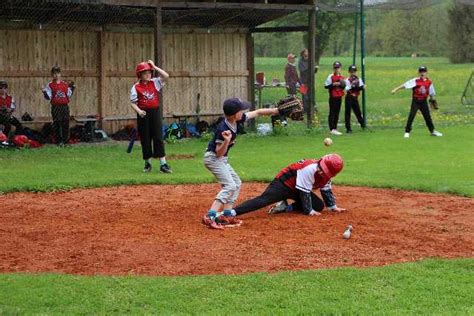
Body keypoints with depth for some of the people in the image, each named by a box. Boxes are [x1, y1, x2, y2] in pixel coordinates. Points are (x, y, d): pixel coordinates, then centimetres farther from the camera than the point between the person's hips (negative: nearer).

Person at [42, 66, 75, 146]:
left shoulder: (65, 84, 10)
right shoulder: (50, 85, 2)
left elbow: (69, 95, 14)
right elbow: (48, 97, -2)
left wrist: (72, 88, 8)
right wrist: (44, 92, -18)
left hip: (65, 106, 2)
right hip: (55, 107, -2)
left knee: (66, 123, 2)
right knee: (57, 124, -1)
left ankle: (65, 140, 10)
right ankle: (59, 141, 5)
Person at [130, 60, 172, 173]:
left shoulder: (155, 82, 4)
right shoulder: (136, 87, -3)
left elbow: (166, 76, -7)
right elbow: (133, 102, -4)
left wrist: (154, 66, -8)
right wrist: (138, 111, -21)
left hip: (155, 112, 2)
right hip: (143, 114, -1)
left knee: (158, 137, -2)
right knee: (145, 139, 6)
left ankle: (163, 164, -5)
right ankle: (147, 163, 20)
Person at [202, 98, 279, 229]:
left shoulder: (237, 120, -6)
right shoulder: (223, 129, -28)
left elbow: (257, 112, 5)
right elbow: (219, 153, -25)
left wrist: (276, 110, 2)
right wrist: (227, 141, -42)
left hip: (222, 159, 10)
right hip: (213, 158, -10)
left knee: (236, 183, 16)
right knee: (230, 185, -19)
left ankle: (227, 214, 13)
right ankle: (209, 217, -27)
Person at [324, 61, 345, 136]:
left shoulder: (342, 77, 10)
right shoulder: (331, 76, -8)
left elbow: (344, 86, 21)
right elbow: (326, 86, -12)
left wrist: (342, 85, -1)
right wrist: (334, 84, -22)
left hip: (339, 97, 7)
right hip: (333, 97, -7)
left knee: (337, 113, 11)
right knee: (332, 113, -5)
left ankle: (335, 129, 18)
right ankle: (332, 129, -6)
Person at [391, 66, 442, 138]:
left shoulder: (429, 82, 2)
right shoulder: (415, 81, -12)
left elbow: (431, 93, 14)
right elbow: (405, 85, -19)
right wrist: (396, 90, -25)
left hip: (424, 102, 4)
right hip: (415, 101, -4)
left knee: (428, 116, 11)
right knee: (411, 116, -10)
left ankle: (432, 131, 25)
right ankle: (407, 132, -3)